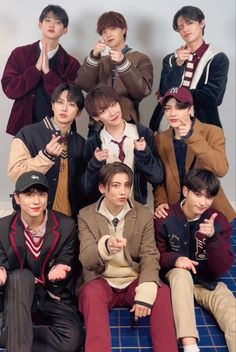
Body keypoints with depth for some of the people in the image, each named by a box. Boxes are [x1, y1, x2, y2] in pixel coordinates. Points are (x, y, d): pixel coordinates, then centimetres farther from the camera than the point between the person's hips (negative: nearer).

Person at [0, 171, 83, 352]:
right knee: (22, 276, -34)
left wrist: (59, 270, -26)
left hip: (54, 298, 0)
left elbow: (66, 265, -2)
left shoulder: (66, 226, -6)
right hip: (15, 299, 0)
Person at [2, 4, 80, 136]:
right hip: (25, 126, 1)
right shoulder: (20, 54, 2)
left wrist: (47, 72, -17)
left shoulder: (71, 63, 0)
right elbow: (9, 89, -6)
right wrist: (36, 69, -15)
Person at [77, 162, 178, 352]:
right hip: (101, 281, -1)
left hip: (133, 281, 1)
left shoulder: (144, 214, 1)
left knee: (161, 291, -29)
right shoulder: (86, 215, -3)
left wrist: (145, 292, -24)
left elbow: (150, 256, -5)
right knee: (91, 292, -35)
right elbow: (86, 260, -13)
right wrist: (105, 247, -38)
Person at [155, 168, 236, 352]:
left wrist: (213, 237, -31)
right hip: (177, 279, -1)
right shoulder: (165, 219, -14)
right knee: (181, 273, -37)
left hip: (209, 282, 1)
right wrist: (174, 259, -25)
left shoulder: (219, 221, -10)